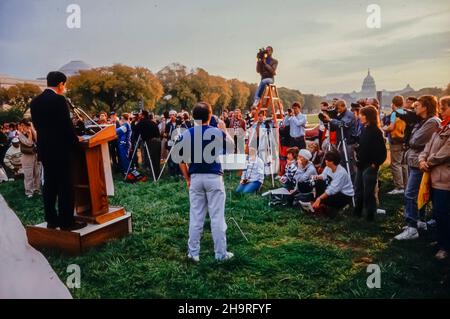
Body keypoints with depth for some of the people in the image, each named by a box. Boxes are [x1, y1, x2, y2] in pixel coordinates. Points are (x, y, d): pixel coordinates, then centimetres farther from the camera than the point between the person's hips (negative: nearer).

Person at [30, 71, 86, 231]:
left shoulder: (35, 101, 8)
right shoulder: (59, 100, -14)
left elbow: (37, 125, 13)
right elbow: (67, 125, -15)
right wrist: (76, 143, -2)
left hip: (44, 149, 8)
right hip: (60, 149, -7)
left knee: (49, 185, 13)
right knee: (65, 186, -1)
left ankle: (51, 220, 19)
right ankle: (66, 222, 3)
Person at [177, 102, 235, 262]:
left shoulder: (186, 134, -1)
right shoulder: (218, 132, -8)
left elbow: (181, 160, 2)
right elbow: (231, 146, 10)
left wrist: (187, 178, 12)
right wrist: (225, 130, 21)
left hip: (195, 178, 3)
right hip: (214, 178, -3)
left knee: (195, 217, 10)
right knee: (217, 217, 4)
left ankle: (193, 253, 18)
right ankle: (221, 253, 12)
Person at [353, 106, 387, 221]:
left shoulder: (376, 131, -15)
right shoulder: (364, 129, 10)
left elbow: (382, 152, -17)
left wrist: (375, 164, -15)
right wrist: (358, 160, 13)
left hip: (370, 167, -8)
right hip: (361, 165, 9)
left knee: (368, 192, 0)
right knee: (358, 190, 17)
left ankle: (370, 216, 14)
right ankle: (357, 212, 32)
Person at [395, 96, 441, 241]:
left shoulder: (432, 122, -16)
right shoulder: (423, 121, 16)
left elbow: (415, 141, -18)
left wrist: (411, 141, 1)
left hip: (419, 163, -10)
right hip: (414, 161, 10)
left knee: (410, 195, -11)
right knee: (414, 194, 16)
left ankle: (412, 228, -7)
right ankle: (417, 220, 28)